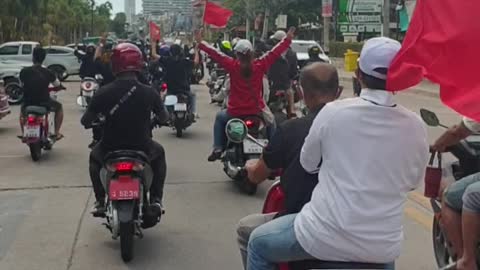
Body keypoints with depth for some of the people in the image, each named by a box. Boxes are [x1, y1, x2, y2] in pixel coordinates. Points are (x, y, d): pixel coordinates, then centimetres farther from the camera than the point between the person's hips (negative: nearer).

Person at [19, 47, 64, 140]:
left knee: (22, 109, 38)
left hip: (28, 102, 2)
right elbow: (58, 85, 3)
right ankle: (57, 132, 22)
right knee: (59, 107, 28)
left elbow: (21, 83, 9)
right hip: (44, 102, -2)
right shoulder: (47, 72, -10)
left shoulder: (24, 71, -8)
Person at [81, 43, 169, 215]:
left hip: (110, 149, 0)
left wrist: (91, 123, 17)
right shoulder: (149, 92, -11)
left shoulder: (104, 92, -12)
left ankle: (100, 201, 26)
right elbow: (164, 118, 3)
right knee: (158, 153, 33)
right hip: (141, 148, 0)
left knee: (95, 156, 35)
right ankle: (156, 199, 23)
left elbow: (85, 121, -6)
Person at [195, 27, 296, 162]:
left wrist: (200, 43, 4)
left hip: (235, 112, -1)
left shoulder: (232, 65, -11)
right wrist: (288, 39, 12)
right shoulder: (260, 65, -9)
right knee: (271, 121, 32)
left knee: (220, 117, 29)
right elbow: (275, 53, 0)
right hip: (257, 111, 1)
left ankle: (217, 149, 17)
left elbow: (216, 54, -6)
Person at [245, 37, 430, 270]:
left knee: (259, 243, 21)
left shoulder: (334, 112, -12)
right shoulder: (416, 127, -6)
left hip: (326, 238, -4)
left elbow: (308, 164, 3)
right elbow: (413, 181, 10)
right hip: (384, 248, 4)